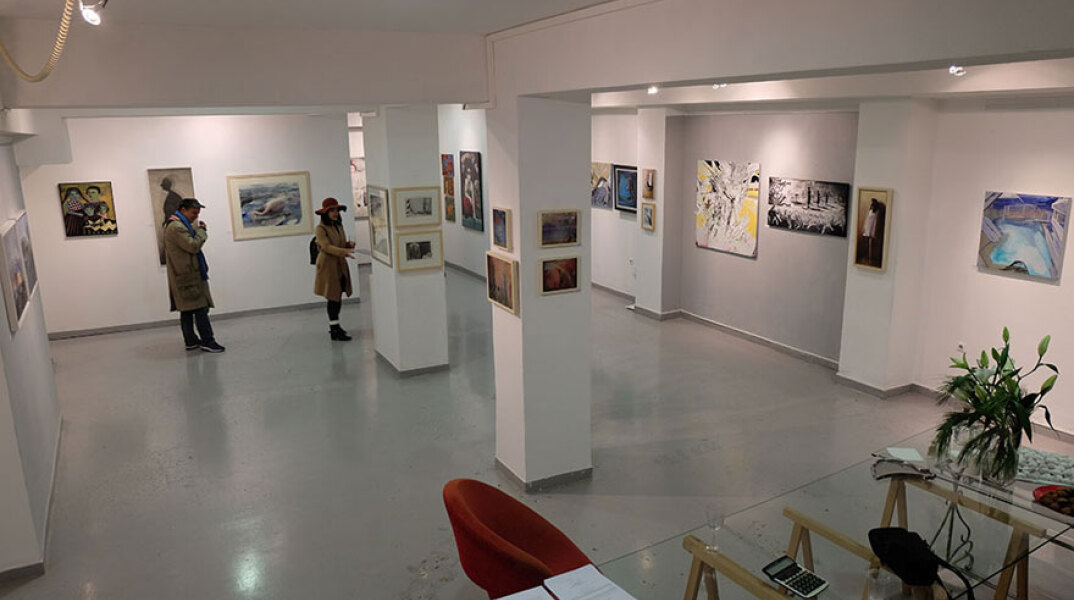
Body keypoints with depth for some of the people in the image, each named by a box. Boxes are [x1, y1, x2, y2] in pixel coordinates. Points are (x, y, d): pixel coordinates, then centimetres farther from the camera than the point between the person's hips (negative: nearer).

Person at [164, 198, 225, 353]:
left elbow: (192, 243, 19)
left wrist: (198, 230, 3)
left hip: (184, 276, 11)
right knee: (200, 308, -10)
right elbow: (193, 246, -20)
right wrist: (201, 230, -8)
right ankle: (207, 341, -9)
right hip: (188, 275, -11)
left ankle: (191, 341, 17)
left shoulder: (178, 225, 19)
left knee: (187, 310, 12)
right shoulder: (177, 227, -15)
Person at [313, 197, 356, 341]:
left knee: (338, 297, 13)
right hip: (328, 265, -8)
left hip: (340, 265, 8)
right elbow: (326, 247, -23)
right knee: (333, 298, -7)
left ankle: (334, 325, 28)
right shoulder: (321, 228, -12)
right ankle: (335, 332, -3)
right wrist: (344, 252, -35)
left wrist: (349, 244, -6)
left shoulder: (338, 225, 12)